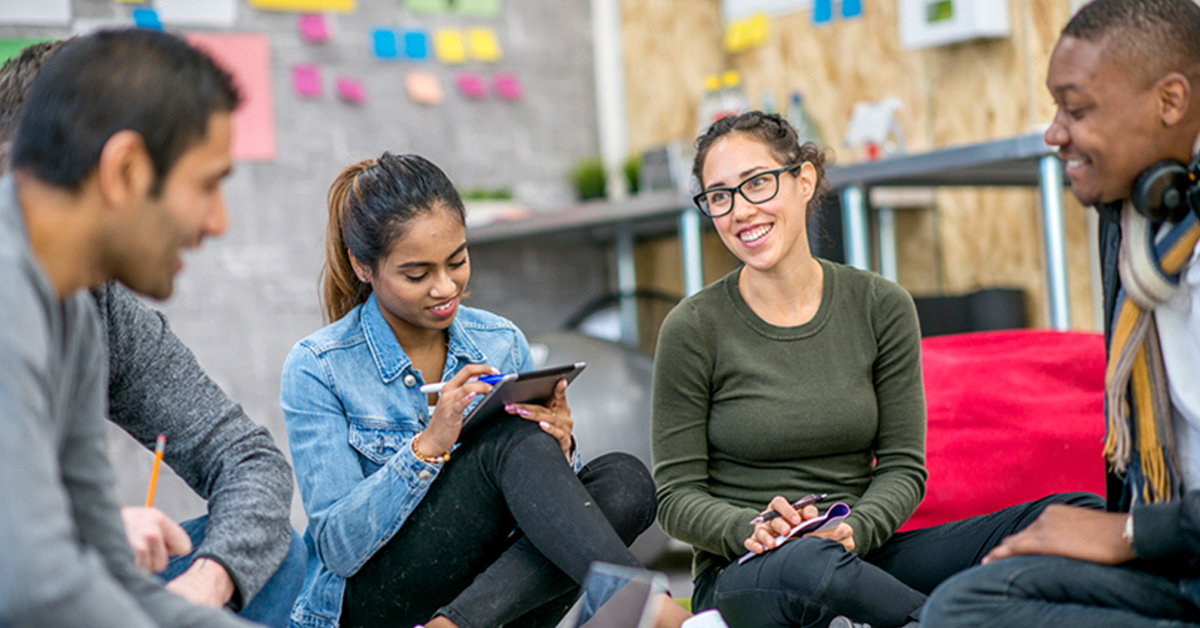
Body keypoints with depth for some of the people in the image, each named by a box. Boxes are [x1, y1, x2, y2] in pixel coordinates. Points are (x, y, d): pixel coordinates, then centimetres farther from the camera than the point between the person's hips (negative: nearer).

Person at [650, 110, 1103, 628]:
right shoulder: (694, 328, -4)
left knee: (1080, 513, -16)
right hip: (742, 576, -3)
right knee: (809, 564, -41)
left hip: (865, 553, 3)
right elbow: (677, 497, -1)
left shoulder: (882, 307, 4)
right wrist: (754, 529, -22)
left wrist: (854, 529, -17)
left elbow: (902, 467, 5)